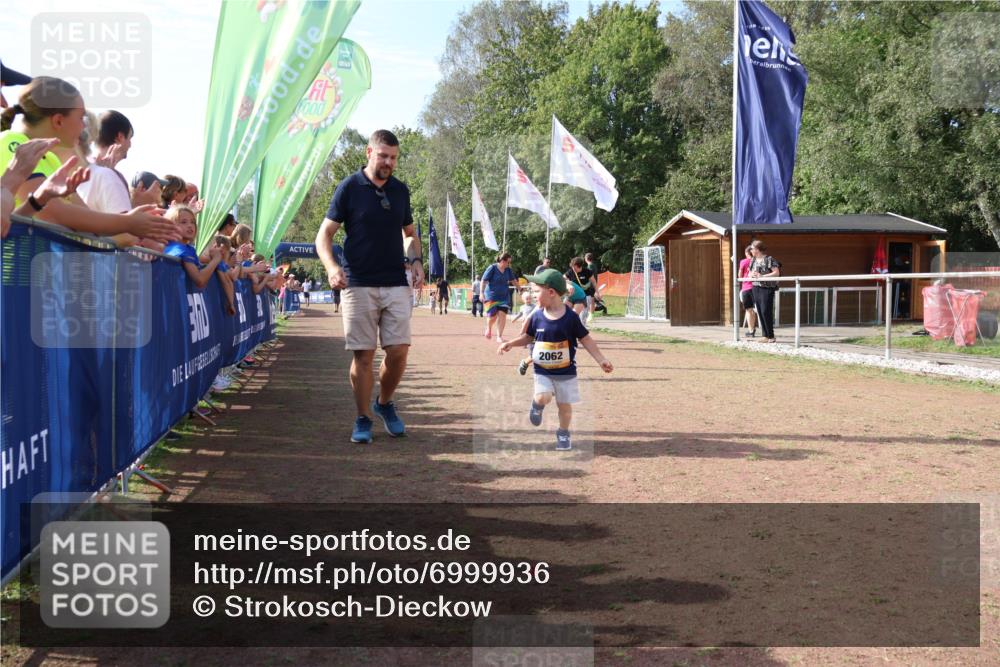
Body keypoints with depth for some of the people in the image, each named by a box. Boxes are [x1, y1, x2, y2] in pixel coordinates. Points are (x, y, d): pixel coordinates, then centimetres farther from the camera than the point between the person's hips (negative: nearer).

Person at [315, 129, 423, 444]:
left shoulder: (400, 190, 11)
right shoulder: (349, 187, -2)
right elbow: (324, 234, -3)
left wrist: (416, 261, 3)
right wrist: (332, 266, -22)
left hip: (397, 285, 3)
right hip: (359, 285, -3)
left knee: (399, 350, -3)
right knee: (363, 355, -1)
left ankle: (385, 403, 22)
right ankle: (363, 420, 12)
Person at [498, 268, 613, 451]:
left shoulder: (570, 317, -13)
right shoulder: (536, 317, -5)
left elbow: (585, 339, -5)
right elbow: (528, 337, 11)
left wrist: (601, 360, -8)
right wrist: (510, 343, -2)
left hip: (566, 372, -1)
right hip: (542, 371, 1)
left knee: (565, 405, 6)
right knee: (543, 397, -21)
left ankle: (563, 434, 30)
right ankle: (537, 404, 15)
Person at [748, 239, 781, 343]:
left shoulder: (769, 259, -8)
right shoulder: (753, 260, 14)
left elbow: (777, 273, -14)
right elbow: (750, 273, 20)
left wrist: (762, 276, -20)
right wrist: (752, 274, -5)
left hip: (767, 288, -7)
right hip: (756, 288, 7)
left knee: (766, 312, -10)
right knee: (760, 312, 6)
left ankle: (771, 336, -2)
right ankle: (765, 336, 12)